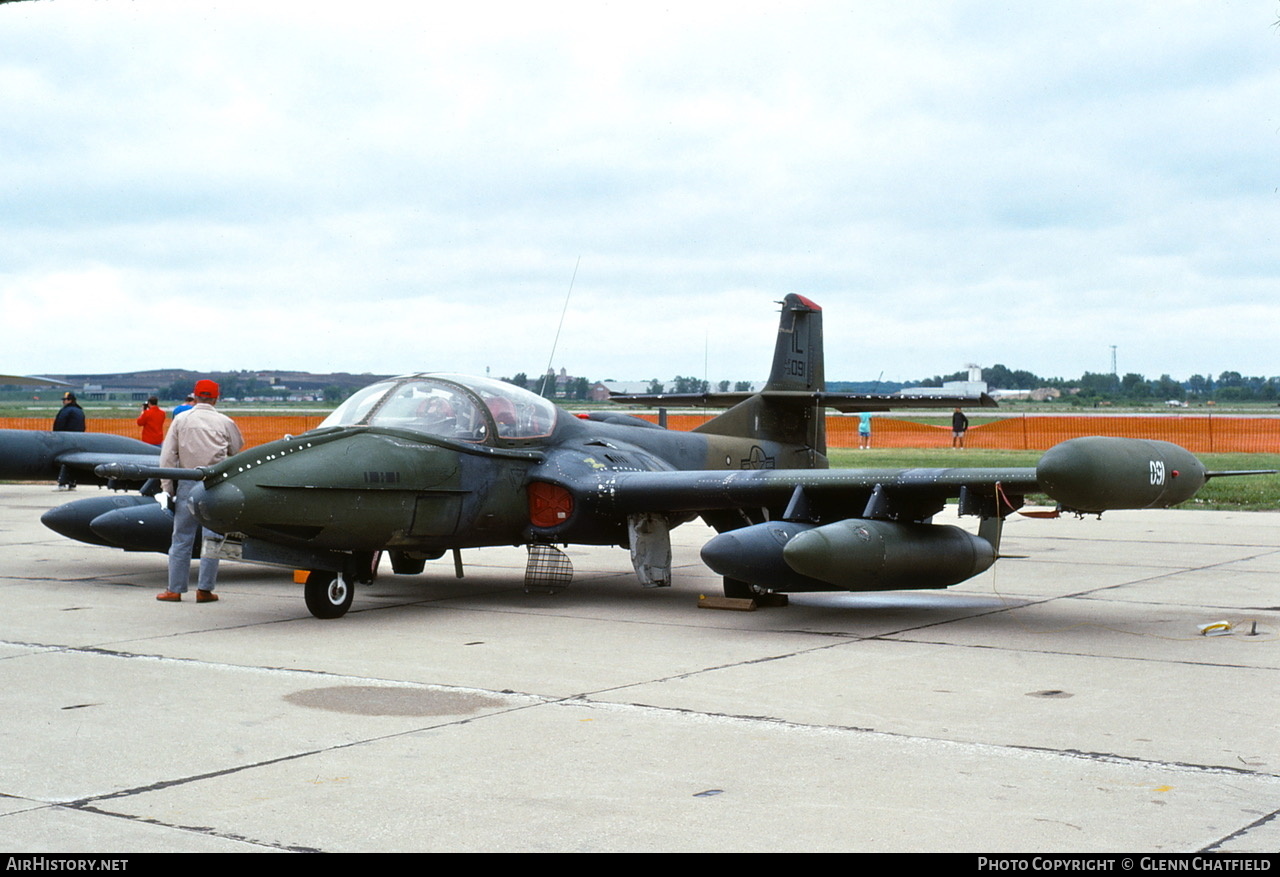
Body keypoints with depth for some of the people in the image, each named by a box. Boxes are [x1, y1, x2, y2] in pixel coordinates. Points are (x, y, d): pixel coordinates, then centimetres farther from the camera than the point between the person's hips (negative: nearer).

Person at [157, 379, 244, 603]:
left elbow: (167, 457, 1)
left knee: (182, 538, 6)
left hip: (187, 483, 1)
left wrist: (168, 488, 7)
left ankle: (175, 589, 9)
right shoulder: (225, 422, 2)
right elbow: (237, 451, 11)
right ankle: (204, 589, 6)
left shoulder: (181, 420, 3)